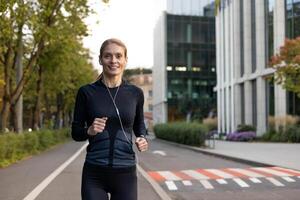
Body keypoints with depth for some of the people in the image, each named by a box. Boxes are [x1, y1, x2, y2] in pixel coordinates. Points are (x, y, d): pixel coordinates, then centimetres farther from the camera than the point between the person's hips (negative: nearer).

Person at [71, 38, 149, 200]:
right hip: (94, 174, -1)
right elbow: (75, 132, 4)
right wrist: (89, 131, -17)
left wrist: (142, 139, -4)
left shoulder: (135, 93, 3)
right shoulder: (87, 92, -2)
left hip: (125, 173, 1)